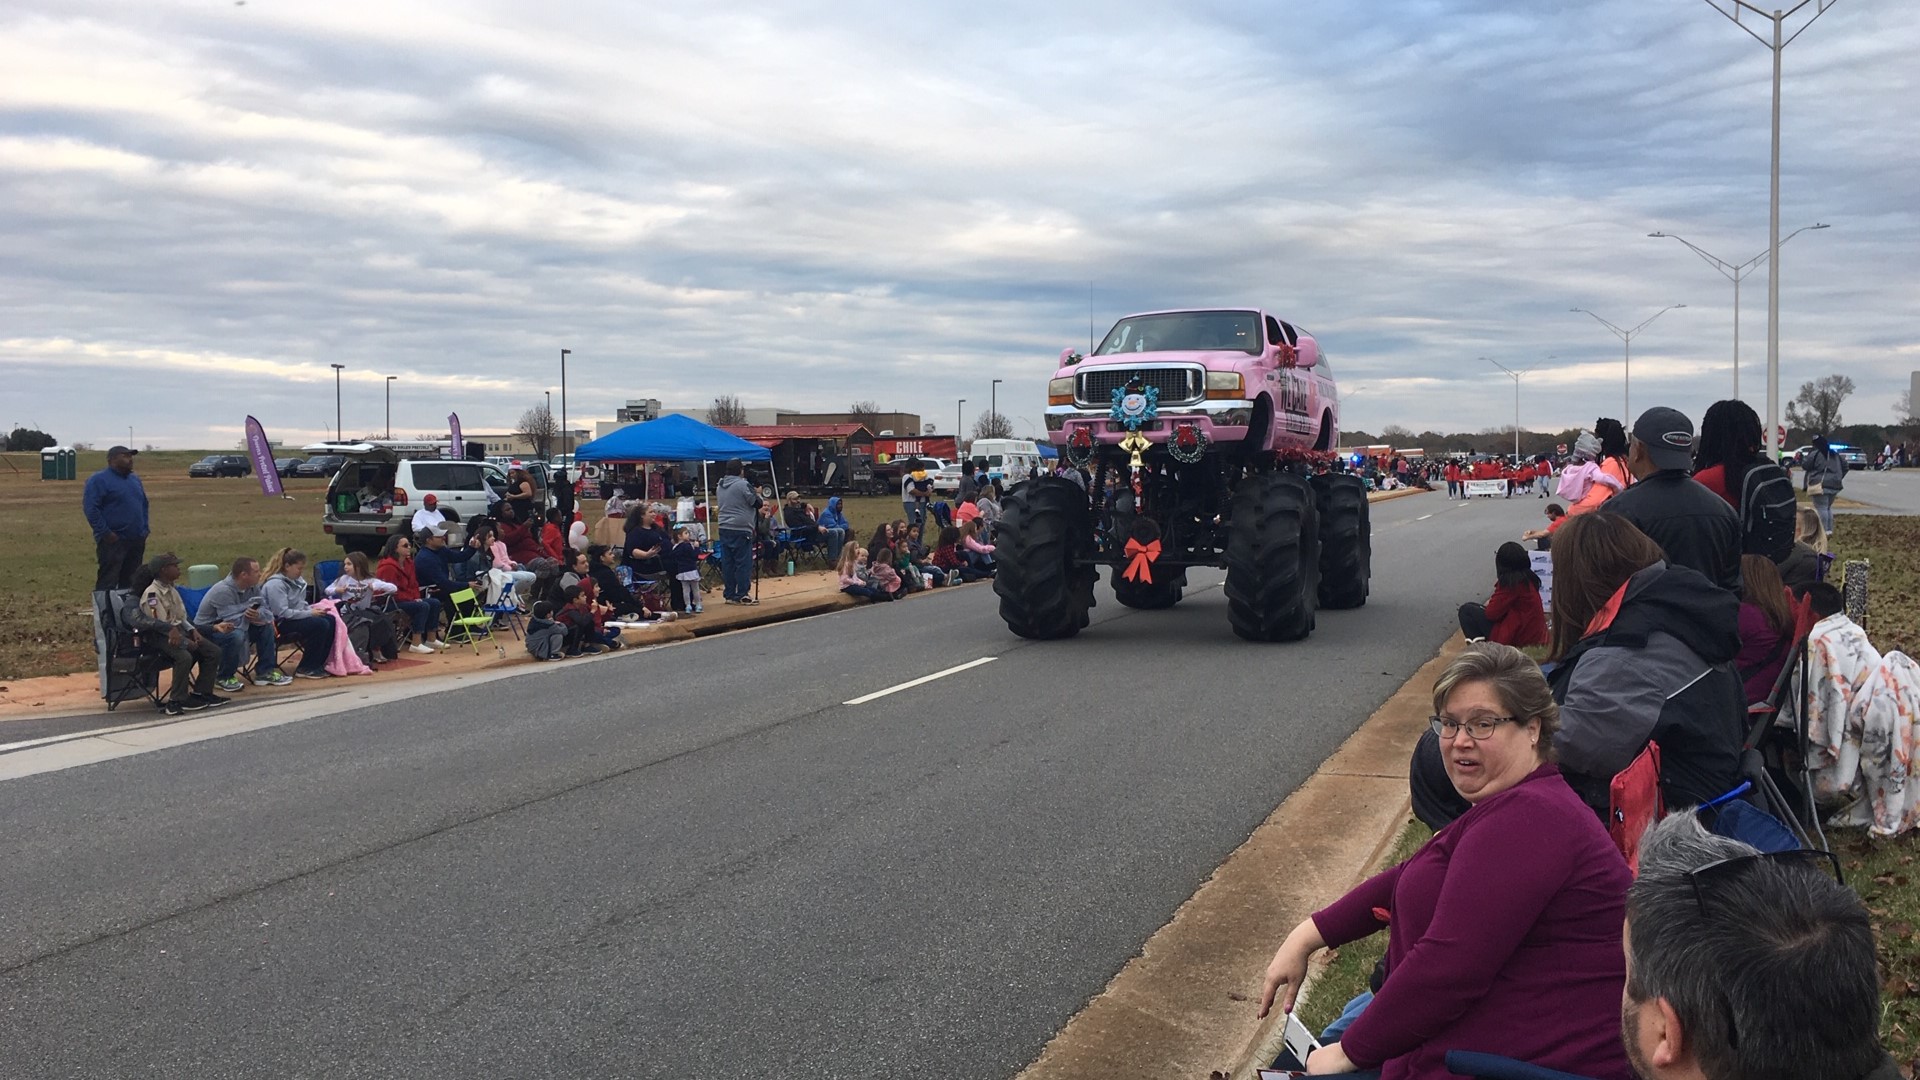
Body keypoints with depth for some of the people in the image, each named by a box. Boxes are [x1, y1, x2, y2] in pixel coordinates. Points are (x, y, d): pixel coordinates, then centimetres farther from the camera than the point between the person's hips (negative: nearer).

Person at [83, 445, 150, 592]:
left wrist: (144, 530, 12)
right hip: (113, 541, -7)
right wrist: (105, 533, -17)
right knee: (107, 584, -8)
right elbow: (90, 508, -15)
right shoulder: (99, 480, -8)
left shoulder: (135, 480, 17)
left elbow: (144, 505, 24)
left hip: (137, 541, 7)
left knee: (131, 582, 11)